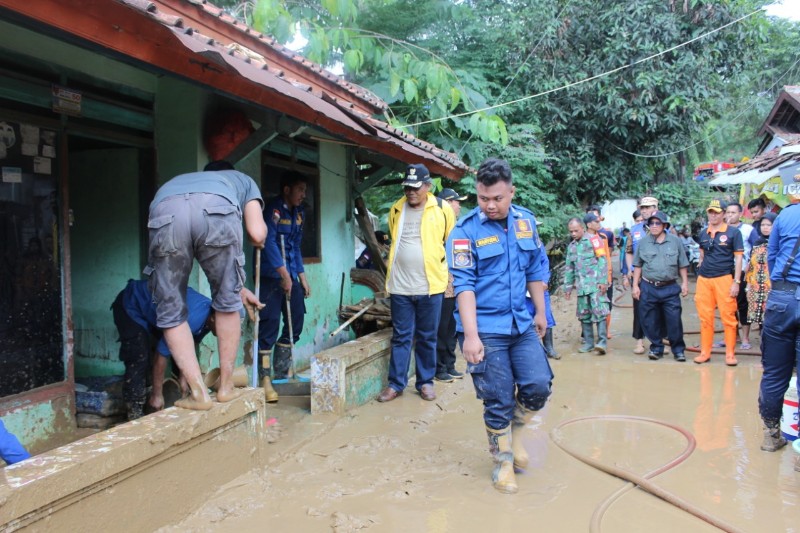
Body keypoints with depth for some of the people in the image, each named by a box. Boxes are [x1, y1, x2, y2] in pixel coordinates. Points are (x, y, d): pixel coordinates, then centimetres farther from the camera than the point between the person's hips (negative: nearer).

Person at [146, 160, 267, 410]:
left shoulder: (179, 179, 49)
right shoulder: (243, 179, 40)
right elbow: (257, 234, 21)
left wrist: (239, 288, 56)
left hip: (164, 212, 2)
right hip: (215, 208, -2)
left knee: (170, 311, 16)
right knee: (227, 300, 19)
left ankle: (199, 392, 14)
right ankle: (226, 386, 27)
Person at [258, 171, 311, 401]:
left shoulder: (299, 212, 14)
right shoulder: (273, 208, -10)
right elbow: (269, 241, -19)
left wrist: (302, 276, 17)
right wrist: (284, 273, -21)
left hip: (291, 275, 8)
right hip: (271, 275, -8)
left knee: (296, 323, 7)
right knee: (269, 326, -9)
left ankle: (281, 373, 21)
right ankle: (264, 379, 0)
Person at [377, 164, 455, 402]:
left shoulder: (442, 209, -3)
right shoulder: (396, 210, 6)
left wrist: (440, 264, 9)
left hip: (431, 285, -2)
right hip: (400, 285, 2)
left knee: (427, 338, 10)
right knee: (400, 337, 7)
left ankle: (426, 381, 23)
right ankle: (396, 383, 16)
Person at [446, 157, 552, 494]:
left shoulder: (526, 222, 5)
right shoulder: (465, 231, -10)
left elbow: (535, 271, 14)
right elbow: (464, 285, -16)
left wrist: (540, 313, 17)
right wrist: (470, 334, -22)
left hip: (522, 324, 5)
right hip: (485, 329, -4)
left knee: (538, 386, -3)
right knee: (498, 401, 3)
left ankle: (514, 433, 27)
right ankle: (503, 460, 26)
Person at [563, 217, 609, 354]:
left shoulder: (593, 239, 0)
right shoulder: (571, 246, 17)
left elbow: (602, 260, -6)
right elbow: (569, 268, 21)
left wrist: (603, 281, -13)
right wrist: (568, 287, 18)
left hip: (595, 283, -6)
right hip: (581, 285, 6)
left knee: (599, 312, -9)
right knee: (584, 315, 7)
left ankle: (602, 341, -7)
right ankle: (588, 342, 15)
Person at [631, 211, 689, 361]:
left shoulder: (675, 241, 4)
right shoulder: (643, 242, 6)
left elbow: (682, 265, 8)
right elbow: (637, 266, 8)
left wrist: (685, 283, 4)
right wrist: (635, 285, 4)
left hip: (670, 288, -1)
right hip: (648, 288, 1)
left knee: (674, 320, -2)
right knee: (650, 321, 5)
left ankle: (678, 349, 12)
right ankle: (656, 348, 20)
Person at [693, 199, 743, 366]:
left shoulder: (733, 232, -1)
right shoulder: (703, 234, 11)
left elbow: (738, 258, -2)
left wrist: (736, 282, -7)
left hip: (724, 278, -4)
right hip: (703, 279, 4)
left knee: (728, 316, -2)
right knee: (705, 318, 6)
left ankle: (730, 354, 8)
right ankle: (705, 352, 15)